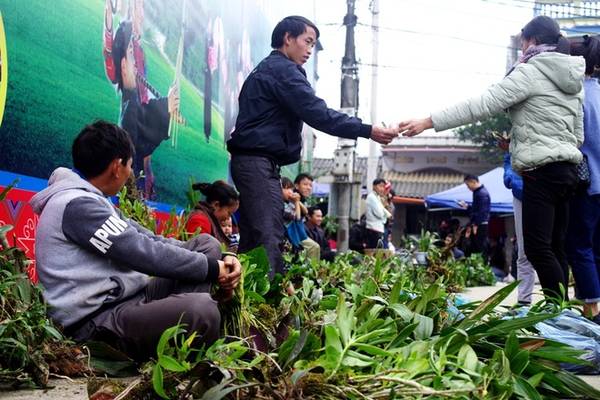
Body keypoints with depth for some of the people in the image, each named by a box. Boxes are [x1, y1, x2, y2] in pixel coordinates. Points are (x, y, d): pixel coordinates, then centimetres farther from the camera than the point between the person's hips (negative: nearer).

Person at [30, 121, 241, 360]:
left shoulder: (89, 201, 19)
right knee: (202, 309, -36)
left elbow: (149, 241, 14)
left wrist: (219, 263, 2)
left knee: (206, 244, 9)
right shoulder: (77, 205, -13)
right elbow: (146, 254, -18)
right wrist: (213, 268, -6)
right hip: (99, 323, -11)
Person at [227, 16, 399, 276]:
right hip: (260, 161, -10)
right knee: (269, 238, -18)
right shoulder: (283, 69, -7)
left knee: (253, 240, 8)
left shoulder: (264, 70, 24)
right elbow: (318, 114, -18)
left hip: (249, 160, 10)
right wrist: (368, 131, -20)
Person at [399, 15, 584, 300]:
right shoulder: (573, 77, 17)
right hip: (567, 168, 9)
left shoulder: (530, 72, -7)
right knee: (555, 248, 9)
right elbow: (578, 135, 19)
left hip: (543, 172, -8)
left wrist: (428, 122, -13)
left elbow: (481, 106, -14)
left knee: (537, 248, -8)